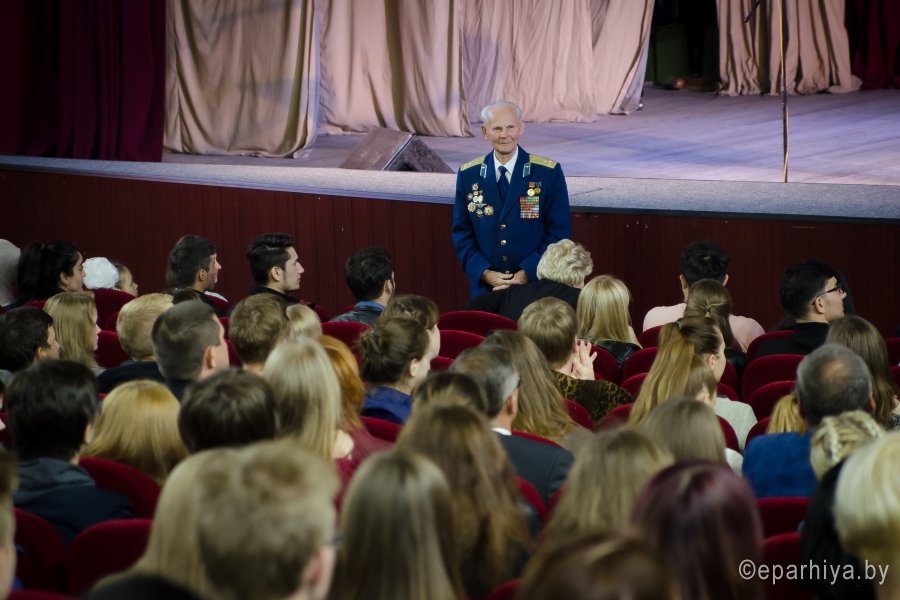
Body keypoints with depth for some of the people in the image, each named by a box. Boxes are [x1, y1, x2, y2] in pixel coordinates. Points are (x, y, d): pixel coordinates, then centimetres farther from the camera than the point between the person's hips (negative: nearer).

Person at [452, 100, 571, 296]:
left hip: (536, 284, -2)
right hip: (485, 286, 2)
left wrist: (528, 273, -15)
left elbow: (560, 232, -6)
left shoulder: (548, 173, -7)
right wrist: (484, 273, -10)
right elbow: (461, 233, 5)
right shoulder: (468, 175, 1)